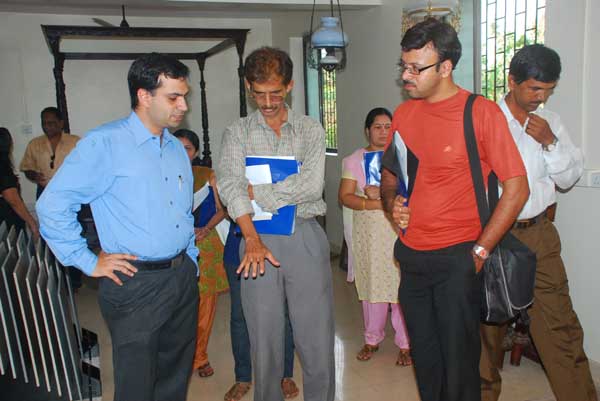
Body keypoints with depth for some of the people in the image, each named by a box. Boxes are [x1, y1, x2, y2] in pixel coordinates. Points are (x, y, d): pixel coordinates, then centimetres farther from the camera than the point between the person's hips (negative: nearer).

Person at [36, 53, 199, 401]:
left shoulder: (177, 148, 11)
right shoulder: (104, 143, -12)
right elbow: (52, 205, -14)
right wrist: (89, 262, -11)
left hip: (183, 278, 7)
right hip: (136, 285, -6)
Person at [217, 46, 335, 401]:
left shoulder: (311, 130, 7)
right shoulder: (237, 133, 8)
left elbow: (311, 185, -9)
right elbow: (229, 186, -9)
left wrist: (254, 191, -8)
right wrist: (252, 240, -22)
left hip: (306, 237, 0)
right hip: (258, 238, 0)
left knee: (317, 340, 5)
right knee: (265, 340, 10)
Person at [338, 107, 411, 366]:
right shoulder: (354, 160, 7)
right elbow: (345, 196, -2)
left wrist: (381, 194, -16)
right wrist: (376, 204, -14)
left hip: (400, 231, -1)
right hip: (369, 232, 1)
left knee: (401, 285, -2)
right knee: (372, 284, 6)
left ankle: (405, 344, 12)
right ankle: (372, 339, 23)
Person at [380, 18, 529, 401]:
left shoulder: (482, 112, -11)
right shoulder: (403, 114, 5)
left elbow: (517, 189, -11)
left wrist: (480, 251, -12)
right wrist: (392, 202, -3)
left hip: (456, 258, -5)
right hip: (411, 255, 5)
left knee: (459, 360, 8)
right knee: (424, 358, 18)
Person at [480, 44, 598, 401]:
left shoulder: (551, 122, 7)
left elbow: (570, 178, 8)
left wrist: (550, 141, -9)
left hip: (539, 234, 3)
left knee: (560, 324, 3)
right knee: (489, 323, 12)